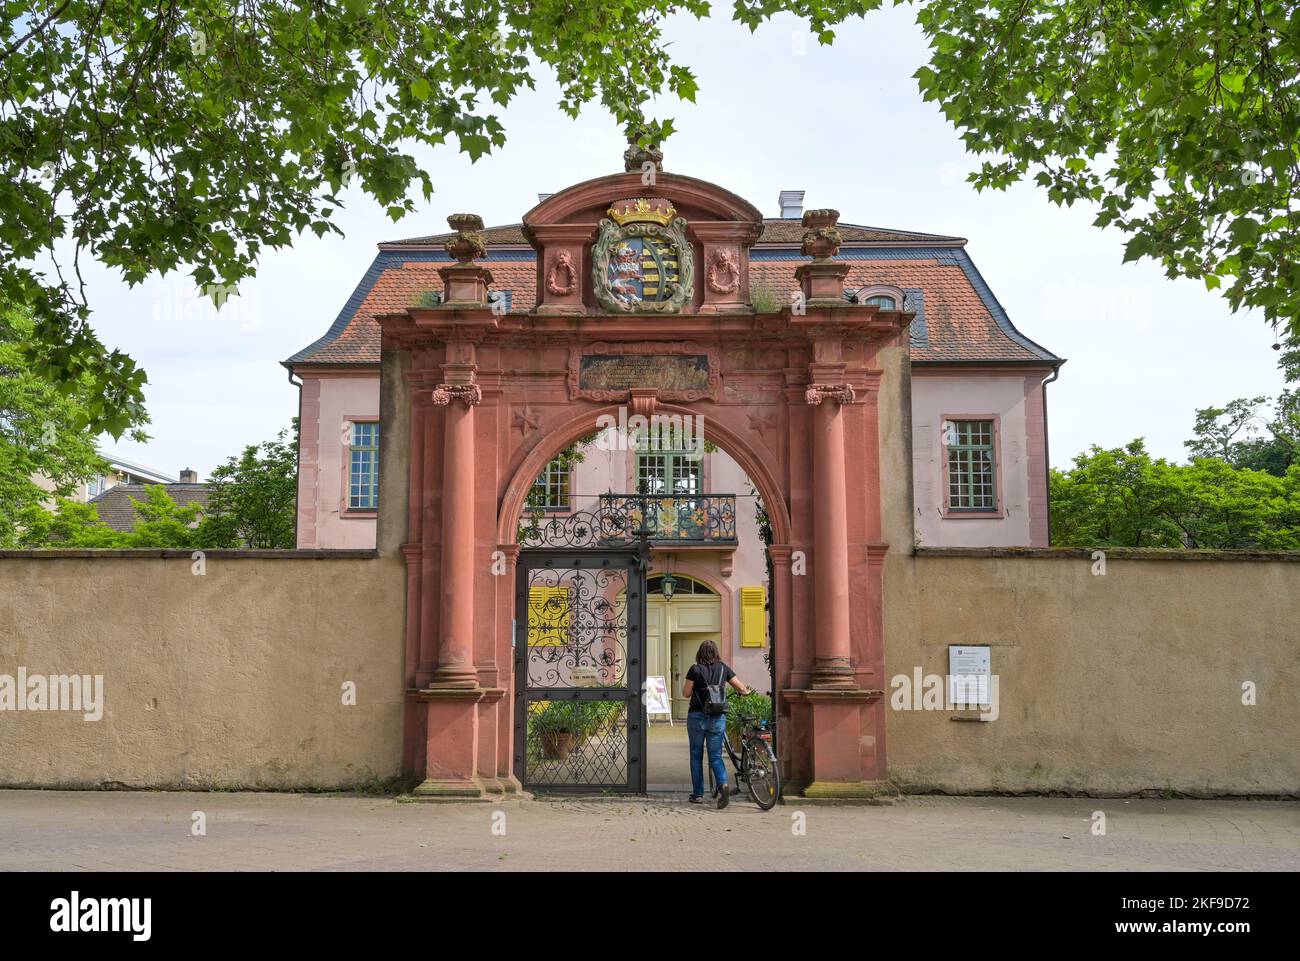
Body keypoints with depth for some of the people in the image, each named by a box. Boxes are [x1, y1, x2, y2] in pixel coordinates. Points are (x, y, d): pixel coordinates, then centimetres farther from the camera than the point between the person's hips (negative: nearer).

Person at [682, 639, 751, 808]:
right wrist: (746, 691, 28)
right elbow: (742, 688, 5)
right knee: (715, 756, 7)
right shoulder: (723, 668, 4)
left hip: (697, 717, -2)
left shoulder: (696, 669, -5)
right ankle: (723, 784, -19)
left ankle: (698, 794, 13)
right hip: (718, 718, 2)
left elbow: (686, 693, -6)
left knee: (696, 756, 11)